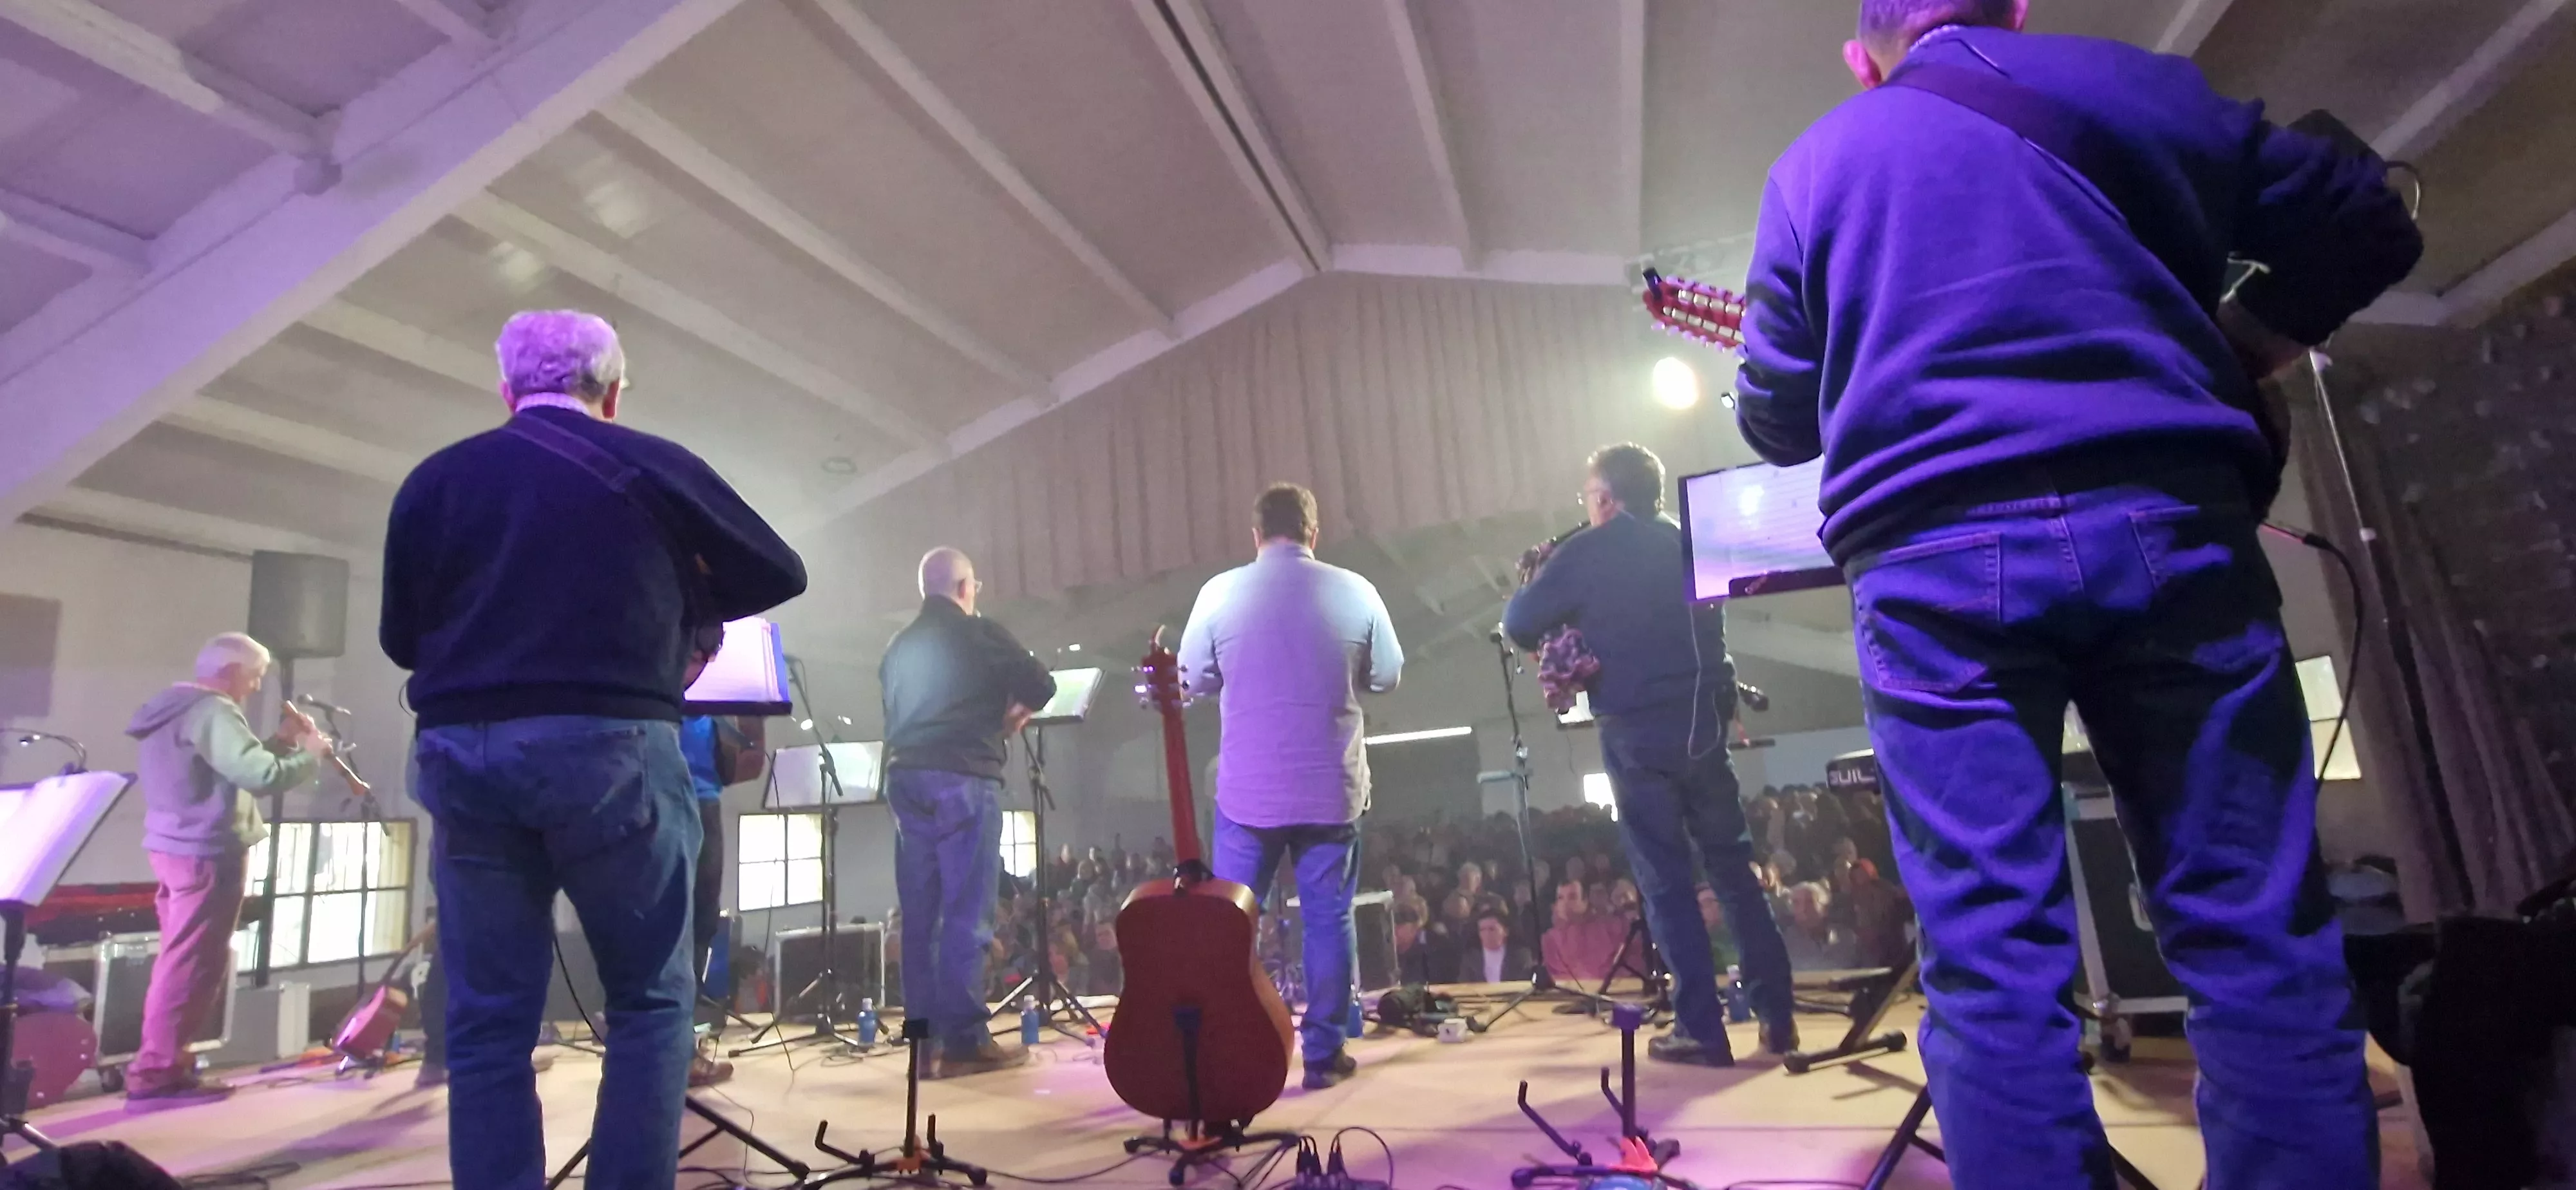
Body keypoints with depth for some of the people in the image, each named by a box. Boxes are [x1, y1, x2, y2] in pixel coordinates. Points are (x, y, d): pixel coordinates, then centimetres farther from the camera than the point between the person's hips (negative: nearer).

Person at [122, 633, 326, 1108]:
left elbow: (238, 765, 18)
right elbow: (262, 776, -27)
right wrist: (309, 752, -11)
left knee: (190, 961, 18)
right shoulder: (212, 712, -17)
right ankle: (156, 1073, -1)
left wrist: (281, 742, 9)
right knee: (192, 964, -5)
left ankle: (165, 1062, 26)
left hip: (177, 846, 11)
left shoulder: (176, 709, 16)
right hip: (204, 852, -11)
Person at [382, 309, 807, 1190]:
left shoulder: (436, 479, 11)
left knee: (487, 1022, 10)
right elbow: (780, 576, 10)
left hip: (464, 754, 3)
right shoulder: (652, 466, 3)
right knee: (651, 999, 8)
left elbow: (400, 637, 18)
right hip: (610, 748, -3)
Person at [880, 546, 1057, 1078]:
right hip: (962, 778, -6)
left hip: (906, 777, 6)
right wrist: (1011, 720, 7)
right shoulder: (981, 634, -3)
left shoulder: (898, 647, 17)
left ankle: (925, 1039, 13)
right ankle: (965, 1041, -2)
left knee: (919, 914, 8)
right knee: (966, 912, -4)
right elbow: (1041, 684, -9)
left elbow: (894, 713, 19)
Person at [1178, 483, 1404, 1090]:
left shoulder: (1220, 593, -4)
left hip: (1248, 787, 0)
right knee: (1329, 918, 10)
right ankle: (1323, 1053, 17)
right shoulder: (1354, 590, -3)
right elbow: (1388, 675, 6)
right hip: (1331, 786, 0)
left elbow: (1195, 680, 3)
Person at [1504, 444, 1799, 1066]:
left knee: (1666, 883, 3)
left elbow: (1519, 624, -6)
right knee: (1735, 868, 13)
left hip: (1637, 734, -4)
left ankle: (1702, 1029, 6)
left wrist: (1570, 623, 14)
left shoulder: (1586, 553, -5)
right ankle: (1777, 1016, 16)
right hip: (1704, 723, 5)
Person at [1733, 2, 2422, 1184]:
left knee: (1990, 964, -1)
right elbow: (2368, 223, 21)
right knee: (2255, 932, 7)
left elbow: (1774, 418, 16)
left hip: (1935, 557, -1)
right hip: (2161, 517, 2)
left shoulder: (1813, 165, 17)